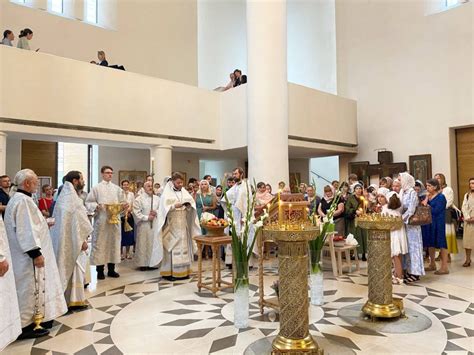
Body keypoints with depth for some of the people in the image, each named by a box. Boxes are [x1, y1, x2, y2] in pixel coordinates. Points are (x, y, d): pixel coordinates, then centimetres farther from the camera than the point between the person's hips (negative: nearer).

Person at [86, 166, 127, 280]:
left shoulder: (117, 188, 11)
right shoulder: (96, 188, 1)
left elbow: (122, 202, 13)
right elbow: (88, 202, -1)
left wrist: (124, 206, -8)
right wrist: (96, 206, -18)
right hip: (101, 220, -3)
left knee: (113, 243, 7)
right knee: (100, 244, -1)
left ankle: (111, 269, 18)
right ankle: (100, 270, 10)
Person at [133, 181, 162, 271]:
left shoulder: (156, 199, 8)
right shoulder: (139, 199, -4)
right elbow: (136, 213, -10)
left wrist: (156, 212, -9)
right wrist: (147, 217, -14)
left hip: (155, 224, 4)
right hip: (144, 225, -4)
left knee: (154, 243, 6)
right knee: (143, 244, 2)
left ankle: (153, 263, 16)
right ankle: (143, 263, 11)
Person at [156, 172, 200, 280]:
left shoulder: (184, 192, 10)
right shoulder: (167, 193, -3)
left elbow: (192, 205, 8)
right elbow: (165, 207, -12)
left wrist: (189, 205, -13)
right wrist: (175, 206, -25)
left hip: (183, 224, 5)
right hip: (171, 225, -5)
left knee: (184, 246, 6)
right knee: (172, 246, -5)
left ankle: (183, 271, 14)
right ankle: (169, 272, 2)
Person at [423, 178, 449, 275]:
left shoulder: (441, 197, -12)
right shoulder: (429, 197, 8)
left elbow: (436, 211, -18)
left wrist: (427, 206, -9)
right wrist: (426, 200, -8)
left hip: (438, 223, -7)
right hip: (429, 222, 8)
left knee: (441, 243, -1)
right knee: (430, 243, 14)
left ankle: (444, 267, 6)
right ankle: (432, 264, 27)